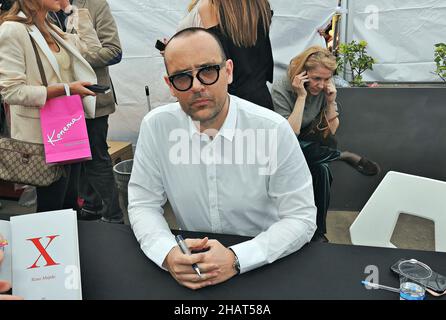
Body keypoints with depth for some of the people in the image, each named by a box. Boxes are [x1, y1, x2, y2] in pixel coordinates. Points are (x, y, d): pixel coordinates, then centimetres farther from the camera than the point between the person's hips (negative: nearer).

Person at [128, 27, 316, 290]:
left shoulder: (274, 130, -15)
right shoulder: (155, 126, -8)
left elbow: (300, 218, -10)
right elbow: (143, 204, -1)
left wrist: (237, 259, -23)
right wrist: (168, 254, -20)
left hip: (263, 265, -2)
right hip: (192, 263, 2)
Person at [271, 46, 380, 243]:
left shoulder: (325, 89, -7)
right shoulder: (280, 89, -19)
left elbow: (331, 133, -1)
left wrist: (330, 102, -16)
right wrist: (301, 97, -29)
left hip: (307, 145, 4)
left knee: (321, 170, -28)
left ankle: (318, 232, -10)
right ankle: (348, 157, -3)